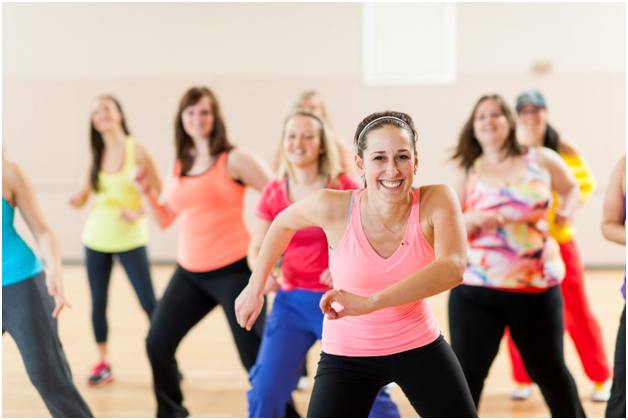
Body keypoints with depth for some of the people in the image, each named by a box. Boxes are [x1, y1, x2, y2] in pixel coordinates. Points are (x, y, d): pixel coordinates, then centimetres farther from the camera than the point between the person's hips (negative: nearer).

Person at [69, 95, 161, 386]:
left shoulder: (137, 151, -8)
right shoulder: (97, 155, 5)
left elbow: (161, 192, -7)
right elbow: (83, 195, 9)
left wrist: (140, 212, -21)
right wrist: (78, 199, -13)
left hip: (130, 239, -4)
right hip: (96, 239, 4)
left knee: (149, 302, -5)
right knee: (98, 302, 6)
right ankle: (103, 363, 19)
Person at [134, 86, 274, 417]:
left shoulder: (233, 160, -7)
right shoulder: (178, 167, 11)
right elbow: (165, 219, 16)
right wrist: (146, 192, -1)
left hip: (233, 271, -6)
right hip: (189, 272, 6)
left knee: (257, 357, -6)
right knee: (157, 344, 7)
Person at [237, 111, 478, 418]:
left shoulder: (436, 201, -20)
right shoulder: (333, 207, -19)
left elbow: (452, 269, -38)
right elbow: (284, 222, 4)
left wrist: (370, 303, -46)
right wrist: (255, 288, 9)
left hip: (421, 346, 1)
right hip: (347, 355, -1)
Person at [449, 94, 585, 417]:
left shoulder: (542, 160, 5)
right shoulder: (469, 173, 5)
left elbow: (571, 187, 23)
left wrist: (566, 210, 3)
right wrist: (473, 220, -20)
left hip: (537, 287, 1)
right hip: (475, 290, 0)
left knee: (549, 370, 14)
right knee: (466, 373, -5)